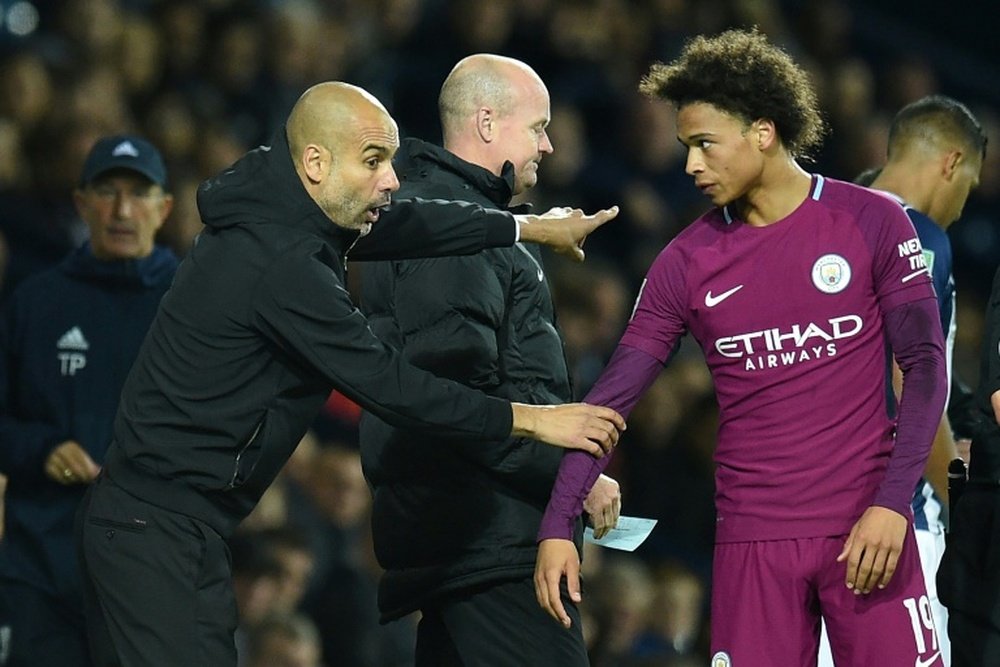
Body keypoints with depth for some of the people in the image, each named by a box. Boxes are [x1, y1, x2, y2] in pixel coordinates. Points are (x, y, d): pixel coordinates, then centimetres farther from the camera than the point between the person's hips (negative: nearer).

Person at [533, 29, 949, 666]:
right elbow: (612, 399, 4)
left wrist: (891, 503, -12)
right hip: (752, 539, 2)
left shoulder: (873, 223, -1)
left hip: (867, 528, -2)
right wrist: (558, 526, -5)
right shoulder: (689, 261, 5)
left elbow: (925, 367, -1)